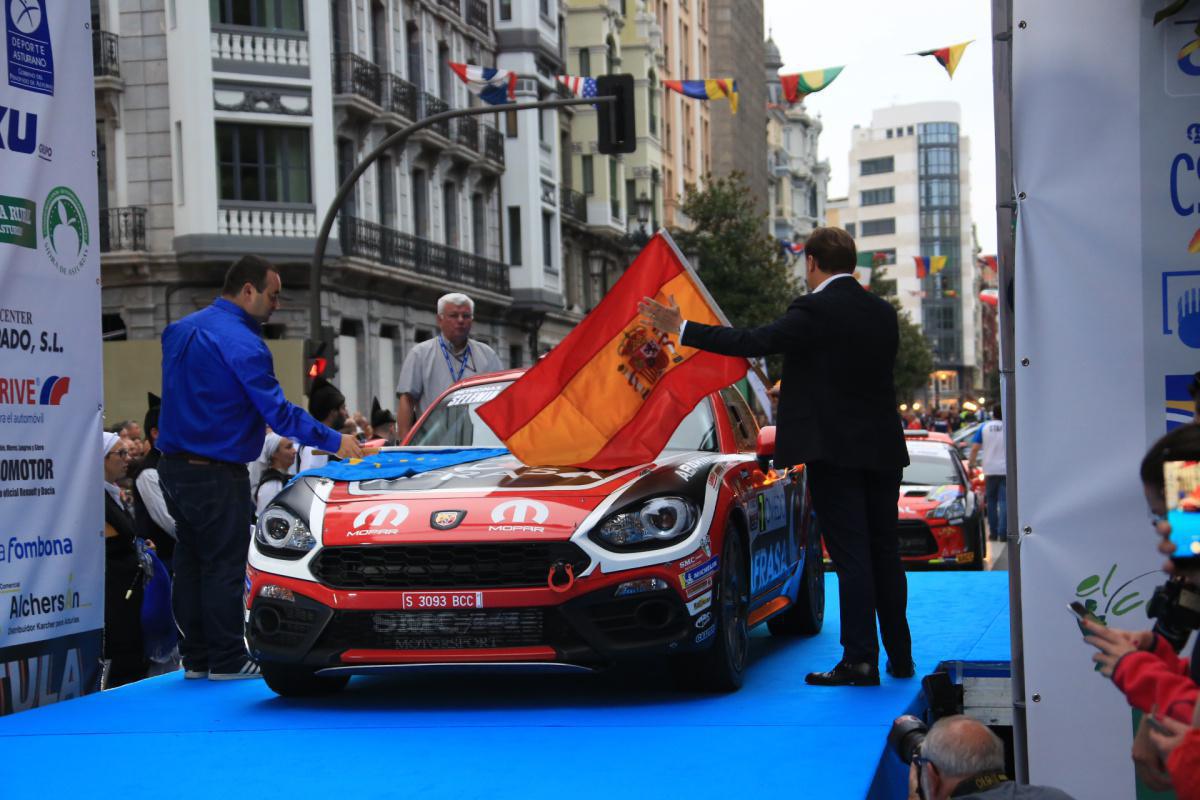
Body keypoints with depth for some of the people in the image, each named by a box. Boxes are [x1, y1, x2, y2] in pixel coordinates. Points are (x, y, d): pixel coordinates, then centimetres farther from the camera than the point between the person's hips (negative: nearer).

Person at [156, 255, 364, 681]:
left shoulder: (180, 330, 11)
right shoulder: (242, 343, -16)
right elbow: (279, 412, -17)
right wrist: (334, 441, -9)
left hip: (174, 466, 9)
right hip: (217, 473, -9)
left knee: (190, 563, 12)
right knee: (224, 566, -2)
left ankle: (196, 657, 18)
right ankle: (227, 659, 3)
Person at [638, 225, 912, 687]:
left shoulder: (815, 311, -12)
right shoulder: (883, 312, 11)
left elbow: (752, 343, -19)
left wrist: (679, 328, -12)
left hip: (835, 450, -7)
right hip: (884, 450, 7)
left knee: (851, 557, -6)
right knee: (884, 554, 12)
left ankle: (860, 661, -5)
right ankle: (899, 657, 18)